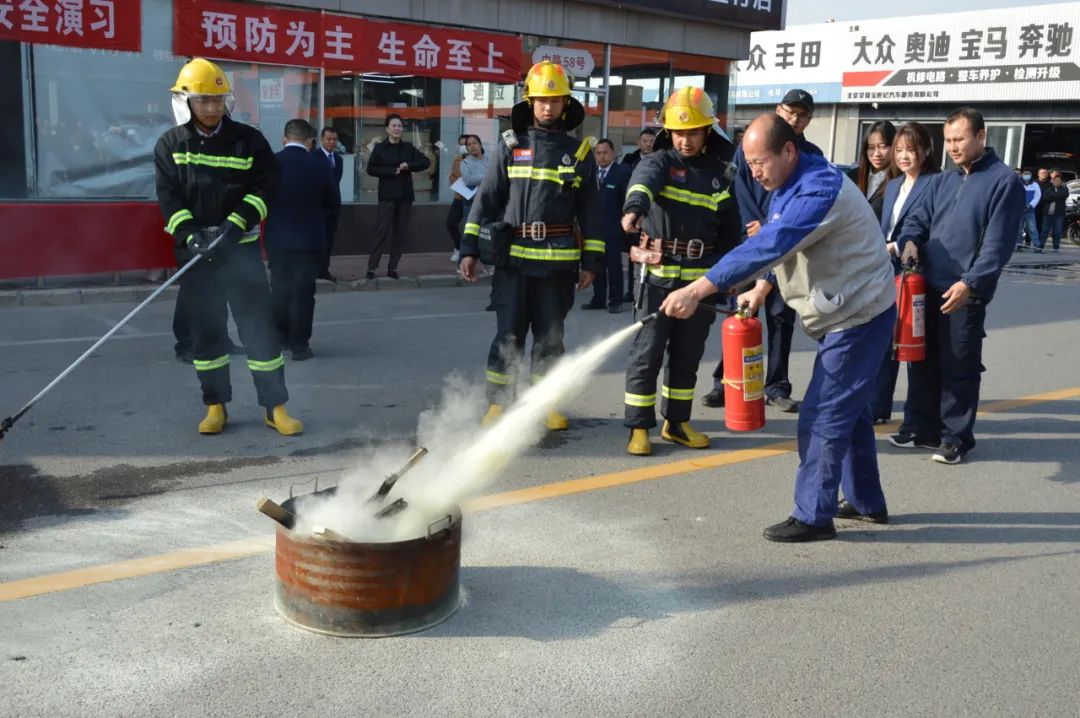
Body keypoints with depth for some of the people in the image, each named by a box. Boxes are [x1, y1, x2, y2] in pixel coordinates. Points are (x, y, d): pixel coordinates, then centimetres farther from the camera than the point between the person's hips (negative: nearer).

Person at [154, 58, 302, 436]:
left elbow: (266, 187, -3)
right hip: (195, 250, 2)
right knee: (206, 329, 8)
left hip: (241, 246, -1)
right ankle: (215, 406, 19)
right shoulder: (170, 145, 3)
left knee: (259, 326, -3)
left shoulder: (248, 140, 0)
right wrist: (191, 235, -17)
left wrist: (235, 225, -15)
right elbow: (168, 197, -2)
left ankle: (275, 406, 4)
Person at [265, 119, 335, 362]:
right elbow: (331, 202, 0)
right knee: (303, 291, 3)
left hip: (277, 237, 2)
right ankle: (299, 344, 3)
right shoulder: (320, 165, -8)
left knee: (280, 288, 17)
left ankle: (279, 338, 27)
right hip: (310, 237, -2)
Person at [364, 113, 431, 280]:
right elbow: (371, 169, -4)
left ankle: (393, 267, 11)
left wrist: (409, 166, -11)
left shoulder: (408, 148, 8)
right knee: (382, 231, -8)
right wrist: (393, 171, -13)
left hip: (405, 195, 3)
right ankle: (372, 267, -4)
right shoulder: (380, 148, 0)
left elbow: (426, 162, 7)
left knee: (400, 232, 5)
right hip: (387, 195, -3)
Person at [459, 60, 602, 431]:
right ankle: (498, 403, 11)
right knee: (508, 335, 2)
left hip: (559, 260, 1)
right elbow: (486, 199, 3)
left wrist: (591, 261, 4)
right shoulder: (512, 145, 5)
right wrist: (469, 248, -4)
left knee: (550, 335, 9)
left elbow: (589, 210, 9)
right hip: (513, 257, -1)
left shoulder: (579, 152, 7)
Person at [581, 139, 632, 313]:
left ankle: (615, 301, 7)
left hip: (613, 228, -4)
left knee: (614, 265, 1)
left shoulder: (622, 172, -3)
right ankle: (598, 299, 17)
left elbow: (628, 199, -5)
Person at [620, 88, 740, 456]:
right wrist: (634, 208, -50)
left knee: (688, 355, 12)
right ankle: (639, 427, 8)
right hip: (659, 275, -4)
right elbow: (643, 181, -28)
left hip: (700, 278, 4)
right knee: (647, 353, -1)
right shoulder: (658, 162, -2)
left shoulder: (719, 175, 12)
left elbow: (730, 233, 18)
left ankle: (676, 423, 26)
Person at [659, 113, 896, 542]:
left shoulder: (819, 191, -27)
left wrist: (698, 290, -39)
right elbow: (777, 245, 18)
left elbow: (768, 246, -36)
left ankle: (813, 516, 2)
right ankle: (867, 502, 31)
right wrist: (761, 288, 1)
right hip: (844, 314, 10)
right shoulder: (789, 185, 5)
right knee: (848, 409, 18)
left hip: (859, 316, -10)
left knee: (822, 418, -8)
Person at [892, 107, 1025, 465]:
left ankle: (956, 437, 14)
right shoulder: (942, 181, 15)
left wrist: (970, 283, -20)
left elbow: (998, 243, -12)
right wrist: (909, 241, -10)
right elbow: (918, 220, 14)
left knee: (959, 368, 2)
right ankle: (922, 427, 25)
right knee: (922, 360, 12)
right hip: (928, 287, 6)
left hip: (966, 293, -6)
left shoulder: (1005, 182, -6)